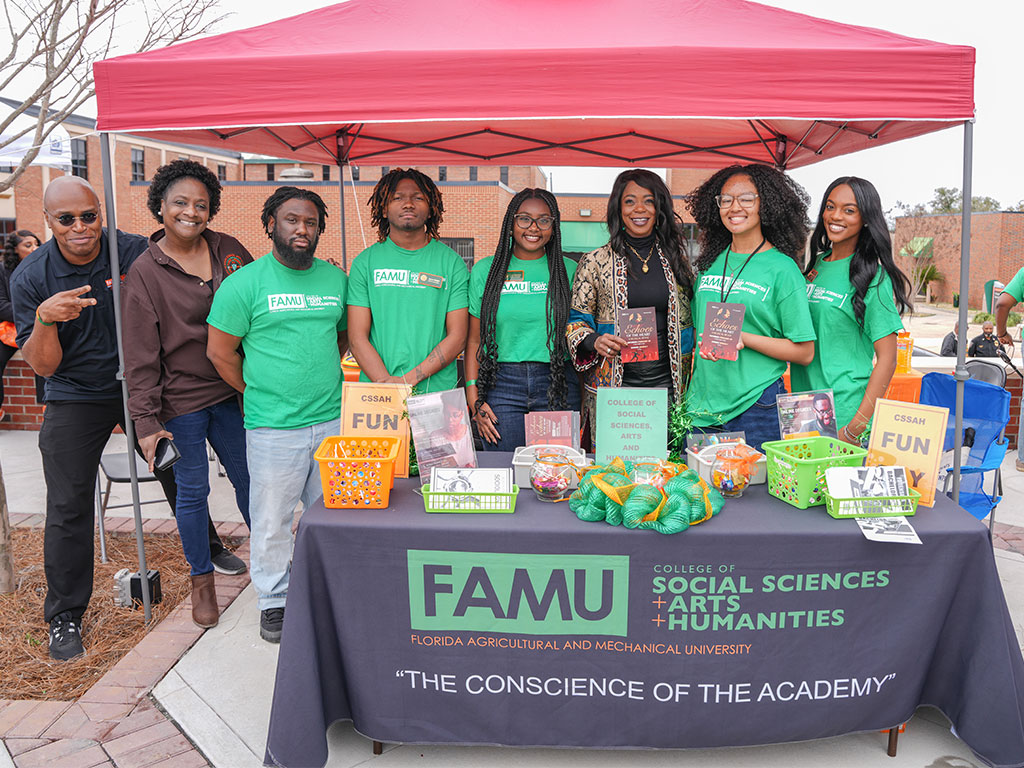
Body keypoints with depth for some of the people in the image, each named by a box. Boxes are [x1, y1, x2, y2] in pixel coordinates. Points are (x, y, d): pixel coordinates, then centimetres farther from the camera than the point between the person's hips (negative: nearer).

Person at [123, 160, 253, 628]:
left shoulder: (229, 251, 2)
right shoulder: (144, 272, -7)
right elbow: (140, 355, -8)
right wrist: (145, 420, -12)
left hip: (232, 391, 3)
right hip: (180, 400, -3)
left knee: (248, 478, 14)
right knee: (192, 490, 8)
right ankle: (202, 579, 27)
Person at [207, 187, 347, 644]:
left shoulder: (335, 278, 8)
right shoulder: (245, 283, -5)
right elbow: (220, 352, -1)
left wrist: (320, 376, 11)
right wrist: (260, 393, 4)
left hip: (332, 420, 4)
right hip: (273, 427, -4)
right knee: (271, 519, 6)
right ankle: (274, 601, 24)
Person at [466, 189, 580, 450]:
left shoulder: (569, 270, 7)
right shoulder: (485, 270, 7)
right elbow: (474, 341, 8)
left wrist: (587, 395, -1)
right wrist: (474, 400, -1)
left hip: (558, 385, 0)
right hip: (502, 384, 0)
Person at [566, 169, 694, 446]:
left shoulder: (677, 258, 10)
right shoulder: (595, 262, 3)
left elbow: (692, 318, 16)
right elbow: (576, 320, 6)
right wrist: (594, 341, -14)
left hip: (668, 383, 2)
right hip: (612, 385, -2)